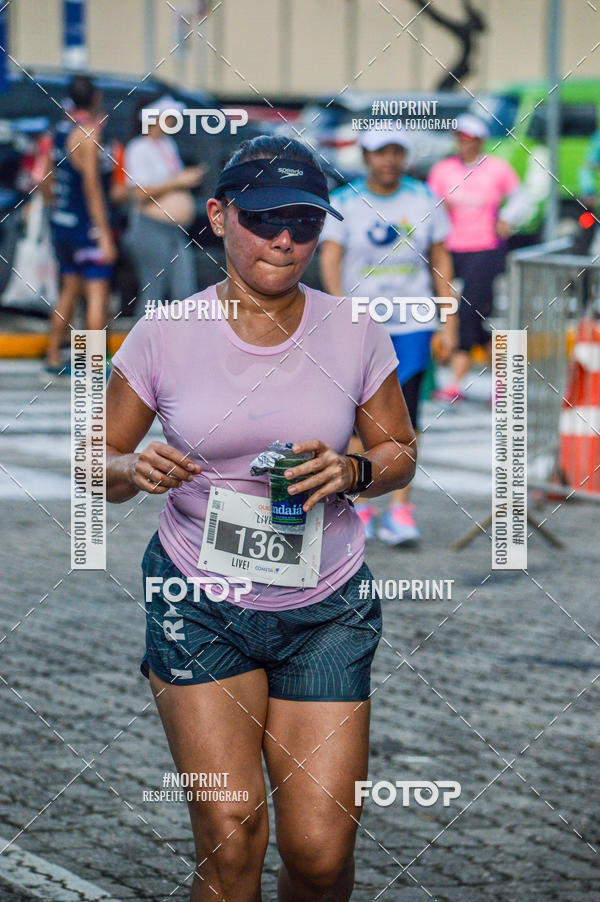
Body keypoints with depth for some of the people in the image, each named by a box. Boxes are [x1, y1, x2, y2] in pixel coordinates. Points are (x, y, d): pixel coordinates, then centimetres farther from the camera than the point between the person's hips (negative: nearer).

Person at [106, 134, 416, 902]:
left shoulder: (353, 333, -1)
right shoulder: (165, 335, -5)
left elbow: (400, 452, 9)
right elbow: (99, 464, 2)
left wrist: (354, 472, -13)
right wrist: (137, 472, -21)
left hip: (325, 609, 1)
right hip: (200, 604, -1)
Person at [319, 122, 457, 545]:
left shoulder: (423, 199, 5)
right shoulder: (344, 202, -1)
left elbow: (441, 260, 10)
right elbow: (330, 260, -10)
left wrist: (449, 320, 6)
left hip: (412, 324, 1)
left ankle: (399, 510, -6)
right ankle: (360, 505, 14)